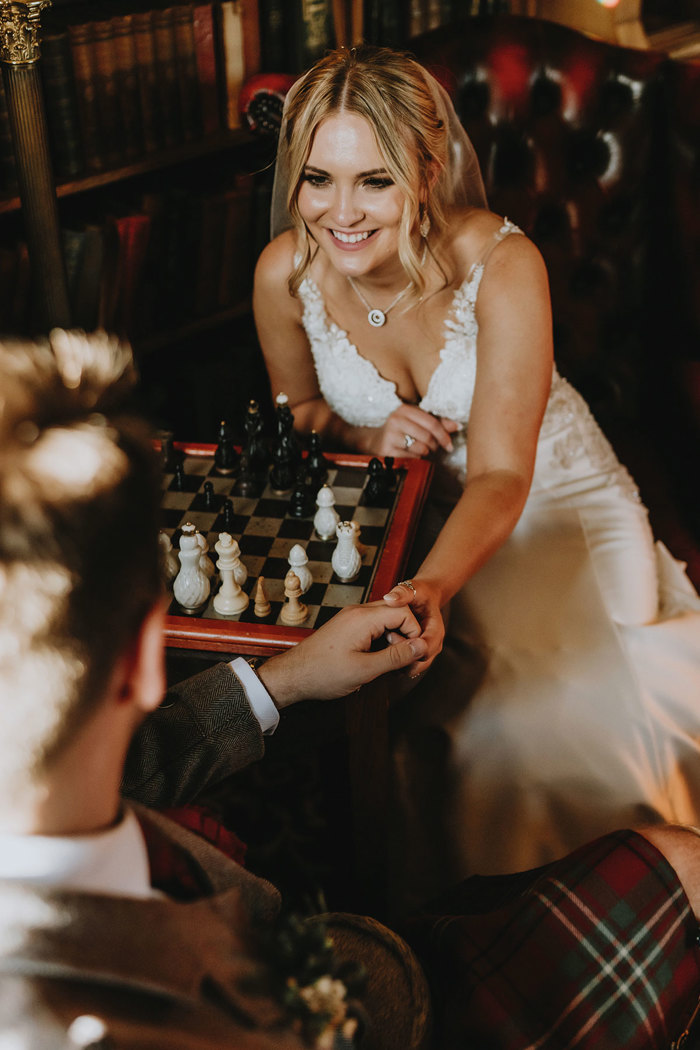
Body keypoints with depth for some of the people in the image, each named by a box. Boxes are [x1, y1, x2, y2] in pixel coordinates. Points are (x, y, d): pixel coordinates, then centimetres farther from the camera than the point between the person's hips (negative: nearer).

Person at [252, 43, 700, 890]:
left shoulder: (502, 264, -26)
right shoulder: (285, 272, -16)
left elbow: (500, 477, -31)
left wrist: (434, 586, -52)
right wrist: (367, 435, -19)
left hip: (548, 498, -3)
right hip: (405, 511, 3)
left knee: (547, 711, -26)